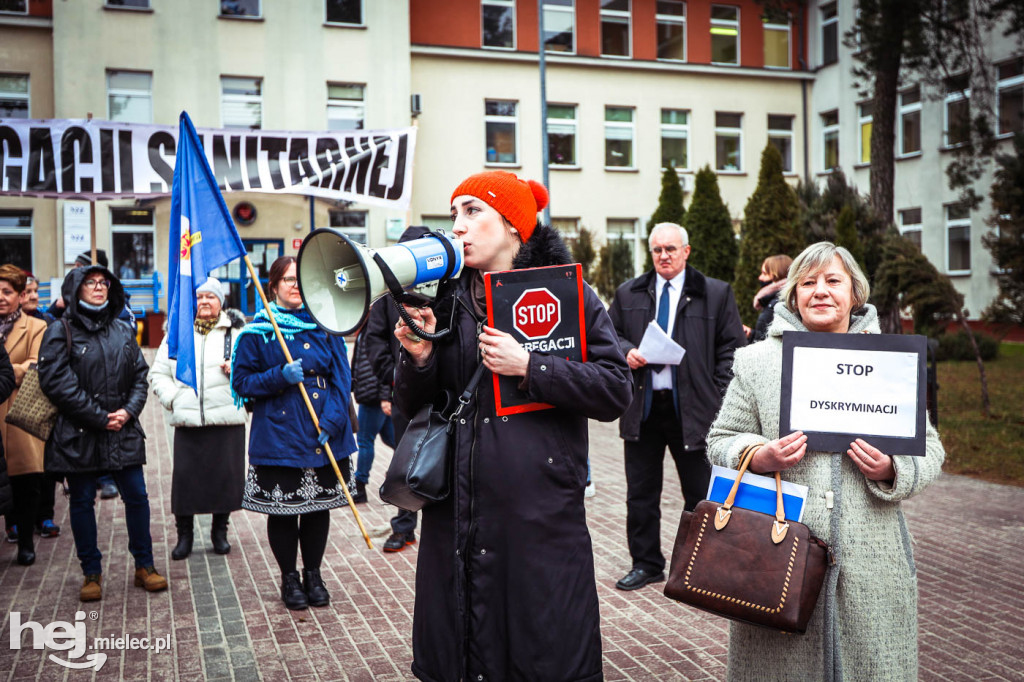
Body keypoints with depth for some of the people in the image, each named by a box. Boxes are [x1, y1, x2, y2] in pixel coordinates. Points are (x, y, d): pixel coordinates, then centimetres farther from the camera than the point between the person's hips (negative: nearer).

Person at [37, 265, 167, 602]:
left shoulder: (123, 331, 11)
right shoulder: (61, 333, -3)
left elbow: (140, 375, 10)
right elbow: (56, 382, -11)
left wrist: (129, 410, -7)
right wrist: (99, 418, -13)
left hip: (124, 432, 3)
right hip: (78, 434, -3)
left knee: (137, 497, 4)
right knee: (82, 502, 7)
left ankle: (144, 566, 18)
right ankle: (91, 573, 20)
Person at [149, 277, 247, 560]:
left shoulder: (236, 332, 6)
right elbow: (158, 373, 14)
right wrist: (172, 398, 0)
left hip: (227, 419, -1)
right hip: (187, 421, 1)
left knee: (225, 475, 4)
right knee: (185, 476, 2)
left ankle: (220, 531, 23)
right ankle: (184, 533, 19)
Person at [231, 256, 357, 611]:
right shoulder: (257, 331, -1)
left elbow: (341, 377, 1)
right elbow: (241, 382, -2)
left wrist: (332, 420, -12)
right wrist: (280, 376, -18)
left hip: (323, 436, 2)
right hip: (278, 434, -2)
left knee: (319, 506, 11)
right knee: (282, 509, 6)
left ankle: (313, 575, 27)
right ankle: (289, 578, 23)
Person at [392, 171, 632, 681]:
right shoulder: (445, 298, 10)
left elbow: (615, 392, -8)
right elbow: (410, 408, 12)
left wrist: (529, 366, -16)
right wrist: (418, 357, -7)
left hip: (541, 518, -3)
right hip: (457, 518, 4)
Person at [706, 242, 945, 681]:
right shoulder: (757, 360, 7)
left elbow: (929, 448, 11)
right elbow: (721, 441, 7)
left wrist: (891, 470, -10)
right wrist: (760, 458, -13)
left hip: (872, 559, 1)